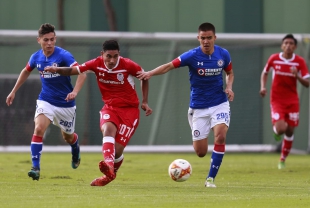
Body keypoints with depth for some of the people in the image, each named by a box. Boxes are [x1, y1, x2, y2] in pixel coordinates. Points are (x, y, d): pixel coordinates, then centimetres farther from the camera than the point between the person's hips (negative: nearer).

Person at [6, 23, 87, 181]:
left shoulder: (63, 55, -20)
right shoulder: (36, 57, -5)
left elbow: (81, 73, -30)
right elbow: (26, 71, 18)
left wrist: (75, 92, -45)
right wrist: (13, 92, 20)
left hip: (65, 103, -2)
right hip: (46, 101, 2)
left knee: (68, 137, 17)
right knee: (39, 129, -23)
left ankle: (76, 152, 53)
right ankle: (35, 167, -21)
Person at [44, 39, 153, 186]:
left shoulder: (128, 65, -15)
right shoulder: (97, 64, -9)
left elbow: (144, 77, 3)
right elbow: (72, 70, -9)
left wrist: (144, 102, 0)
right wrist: (57, 69, -29)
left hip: (129, 109, -2)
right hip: (110, 107, 2)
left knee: (116, 150, -11)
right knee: (108, 129, -34)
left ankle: (111, 172, 21)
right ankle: (108, 166, -50)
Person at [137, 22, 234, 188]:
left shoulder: (223, 54, -4)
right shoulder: (192, 56, -14)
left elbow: (230, 72, 14)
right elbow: (169, 66, -19)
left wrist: (229, 87, -6)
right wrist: (150, 73, -36)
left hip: (219, 104, 1)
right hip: (198, 107, -1)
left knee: (220, 136, -25)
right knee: (200, 152, 0)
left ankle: (211, 178, -12)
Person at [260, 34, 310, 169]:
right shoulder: (274, 59, -6)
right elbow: (265, 73, 14)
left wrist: (297, 76, -26)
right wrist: (263, 87, -2)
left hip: (292, 101, 2)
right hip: (277, 100, -2)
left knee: (290, 131, 7)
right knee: (280, 128, -21)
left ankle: (283, 160, 27)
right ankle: (276, 131, 20)